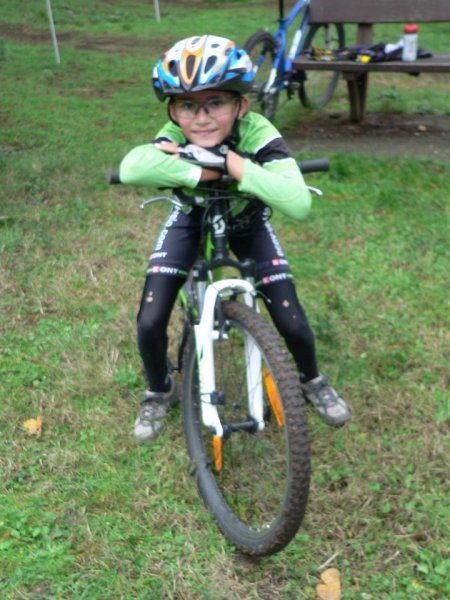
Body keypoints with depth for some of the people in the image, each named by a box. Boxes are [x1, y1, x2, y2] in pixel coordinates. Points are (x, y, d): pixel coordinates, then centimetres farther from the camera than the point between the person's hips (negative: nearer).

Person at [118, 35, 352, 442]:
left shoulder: (258, 135, -35)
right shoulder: (174, 136, -32)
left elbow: (299, 205, -51)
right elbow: (131, 168, -55)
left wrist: (229, 162, -52)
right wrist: (205, 173, -51)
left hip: (247, 222, 0)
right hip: (190, 220, 1)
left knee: (292, 321, -9)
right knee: (150, 322, -12)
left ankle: (313, 381, 25)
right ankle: (160, 392, 21)